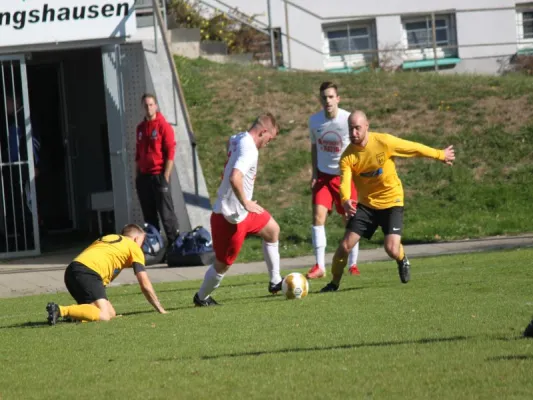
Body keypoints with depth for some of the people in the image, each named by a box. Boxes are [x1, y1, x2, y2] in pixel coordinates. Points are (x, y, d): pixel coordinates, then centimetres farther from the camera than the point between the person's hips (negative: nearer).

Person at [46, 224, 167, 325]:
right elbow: (145, 285, 12)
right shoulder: (134, 247, 15)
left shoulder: (105, 238, 36)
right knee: (104, 315, -19)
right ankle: (61, 310, -31)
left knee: (111, 313, 12)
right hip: (88, 272, -8)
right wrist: (161, 310, 23)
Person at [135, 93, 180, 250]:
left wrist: (165, 177, -14)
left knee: (166, 213, -7)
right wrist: (138, 175, 14)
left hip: (159, 176, -6)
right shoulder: (140, 128, 13)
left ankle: (175, 243, -4)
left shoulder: (164, 126, -6)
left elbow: (170, 153, -9)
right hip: (143, 177, 6)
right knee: (149, 215, 8)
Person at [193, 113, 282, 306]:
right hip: (232, 216, -10)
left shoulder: (237, 139, 3)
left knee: (272, 230, 22)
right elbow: (234, 178, -41)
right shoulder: (250, 151, -25)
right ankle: (201, 298, 25)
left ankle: (275, 282, 28)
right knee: (223, 264, 4)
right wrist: (246, 203, -29)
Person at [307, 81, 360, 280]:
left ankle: (353, 264, 19)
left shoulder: (349, 120, -14)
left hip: (345, 175, -2)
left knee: (349, 219, 4)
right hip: (323, 175, 2)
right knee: (318, 216, -12)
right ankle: (319, 266, -11)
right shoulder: (314, 120, -4)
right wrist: (314, 173, 4)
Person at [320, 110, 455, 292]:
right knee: (346, 245, -9)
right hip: (366, 203, 2)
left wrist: (440, 155, 7)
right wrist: (345, 200, -49)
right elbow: (345, 182, -27)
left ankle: (402, 260, 22)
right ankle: (334, 283, 14)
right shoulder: (348, 157, -14)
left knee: (392, 250, -16)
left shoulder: (384, 142, -18)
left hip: (391, 201, -2)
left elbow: (415, 148, -5)